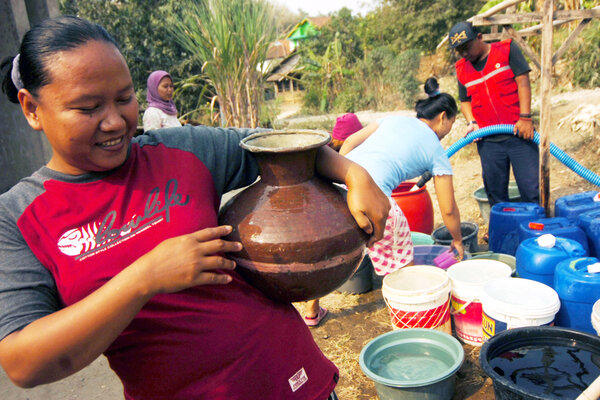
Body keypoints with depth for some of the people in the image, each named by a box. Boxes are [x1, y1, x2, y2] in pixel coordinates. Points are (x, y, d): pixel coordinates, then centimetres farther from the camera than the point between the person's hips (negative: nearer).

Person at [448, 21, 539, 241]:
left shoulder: (507, 50, 2)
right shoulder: (462, 69, 11)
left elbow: (523, 82, -5)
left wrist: (524, 117, -13)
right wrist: (472, 122, -1)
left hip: (518, 133, -3)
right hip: (488, 140, 3)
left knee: (531, 187, -2)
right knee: (495, 192, 7)